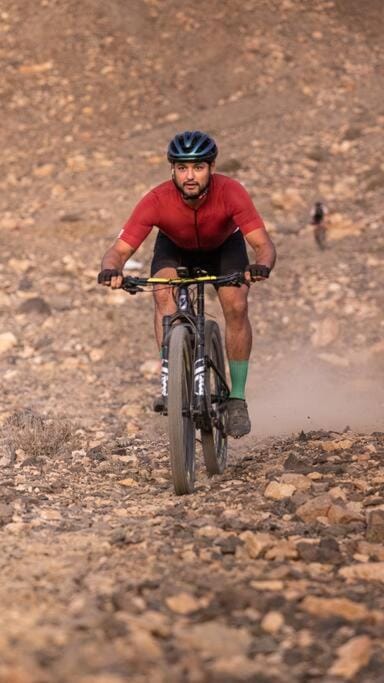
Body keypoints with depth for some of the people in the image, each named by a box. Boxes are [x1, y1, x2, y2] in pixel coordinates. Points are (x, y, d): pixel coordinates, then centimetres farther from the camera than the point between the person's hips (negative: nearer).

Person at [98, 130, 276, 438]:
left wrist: (261, 267, -62)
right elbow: (119, 250, -36)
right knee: (164, 294, -29)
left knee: (236, 307, -22)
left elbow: (263, 243, -40)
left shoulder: (230, 192, -36)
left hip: (224, 246, 0)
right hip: (175, 247, 0)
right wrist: (111, 270, -59)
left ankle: (237, 398, -9)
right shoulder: (157, 200, -36)